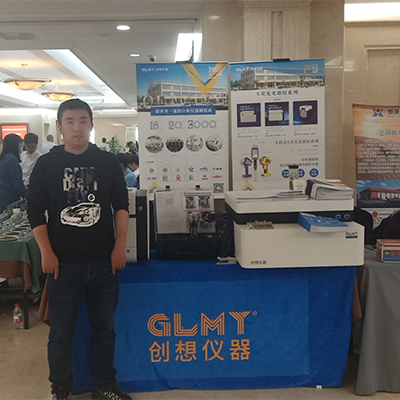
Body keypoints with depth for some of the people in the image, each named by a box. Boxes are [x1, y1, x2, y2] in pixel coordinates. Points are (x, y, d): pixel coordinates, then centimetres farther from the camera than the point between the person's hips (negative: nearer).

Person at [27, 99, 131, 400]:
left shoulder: (108, 162, 5)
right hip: (63, 263, -1)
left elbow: (121, 206, 5)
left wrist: (120, 246, -2)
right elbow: (36, 212, 1)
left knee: (105, 327, 13)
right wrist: (47, 253, -7)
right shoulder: (46, 164, 2)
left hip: (104, 261, 1)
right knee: (61, 331, 9)